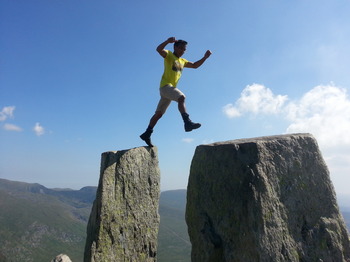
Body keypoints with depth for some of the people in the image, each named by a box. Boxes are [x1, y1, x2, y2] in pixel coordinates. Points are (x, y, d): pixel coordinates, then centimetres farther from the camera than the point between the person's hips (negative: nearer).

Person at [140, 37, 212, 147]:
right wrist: (168, 41, -34)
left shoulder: (182, 61, 24)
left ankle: (147, 134, 12)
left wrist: (205, 57, 16)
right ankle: (187, 122, -42)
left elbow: (195, 65, 28)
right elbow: (159, 49, -18)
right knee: (181, 97, -31)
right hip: (165, 86, -8)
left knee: (159, 113, 7)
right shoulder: (169, 55, 1)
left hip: (171, 88, 9)